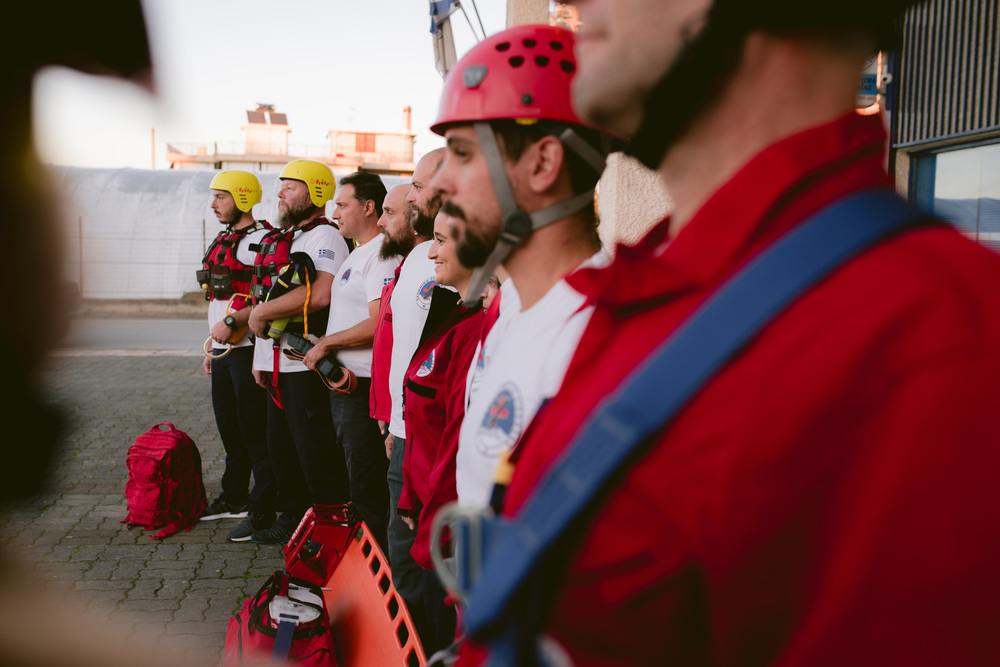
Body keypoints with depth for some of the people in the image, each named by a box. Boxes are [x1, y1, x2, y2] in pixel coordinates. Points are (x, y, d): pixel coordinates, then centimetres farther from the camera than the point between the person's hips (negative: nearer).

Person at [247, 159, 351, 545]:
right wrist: (260, 358, 20)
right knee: (282, 449, 18)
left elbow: (319, 294, -27)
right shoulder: (280, 239, 20)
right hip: (279, 365, 10)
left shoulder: (324, 236, -11)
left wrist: (263, 312, -15)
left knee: (317, 454, -4)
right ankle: (292, 519, 31)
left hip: (308, 366, -10)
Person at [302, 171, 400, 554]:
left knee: (367, 487, -3)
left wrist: (326, 343, -14)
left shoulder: (381, 256, -16)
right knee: (353, 480, 20)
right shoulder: (358, 253, 18)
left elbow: (378, 324, -25)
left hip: (363, 388, -11)